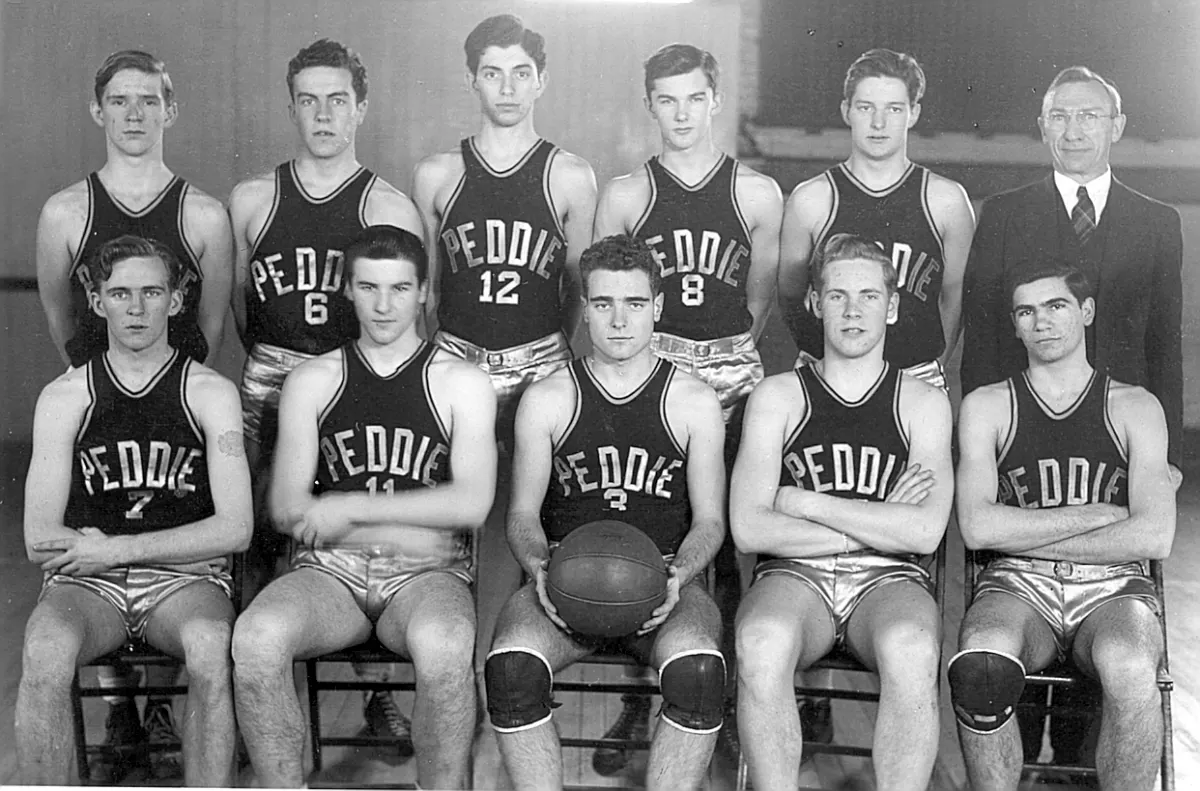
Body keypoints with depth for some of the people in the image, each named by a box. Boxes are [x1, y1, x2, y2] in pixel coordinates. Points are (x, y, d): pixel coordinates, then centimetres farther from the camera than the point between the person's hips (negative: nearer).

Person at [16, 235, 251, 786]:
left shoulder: (210, 393, 6)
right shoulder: (64, 397, 8)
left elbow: (234, 531, -3)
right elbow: (40, 542, 0)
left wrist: (118, 548, -11)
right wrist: (184, 546, -9)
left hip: (185, 583, -1)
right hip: (87, 582, 1)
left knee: (210, 648, -34)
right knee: (45, 650, -32)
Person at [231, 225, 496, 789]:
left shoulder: (461, 383, 10)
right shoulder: (312, 381, 14)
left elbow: (471, 504, -3)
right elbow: (286, 508, 5)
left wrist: (353, 508, -10)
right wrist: (420, 514, -7)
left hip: (428, 573, -1)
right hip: (329, 571, 2)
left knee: (444, 646, -37)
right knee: (256, 637, -31)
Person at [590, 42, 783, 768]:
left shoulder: (757, 193, 5)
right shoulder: (625, 195, 5)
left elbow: (761, 299, 11)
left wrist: (722, 354, 7)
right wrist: (657, 349, 2)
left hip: (732, 375, 0)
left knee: (725, 536, 1)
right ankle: (640, 698, 10)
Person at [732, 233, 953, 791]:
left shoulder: (923, 403, 12)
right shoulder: (777, 397, 11)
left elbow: (925, 532, -4)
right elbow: (749, 529, -2)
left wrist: (804, 502, -4)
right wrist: (880, 526, -2)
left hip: (889, 579, 0)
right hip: (794, 577, 0)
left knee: (911, 649, -36)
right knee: (761, 641, -36)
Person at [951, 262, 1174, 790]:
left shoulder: (1135, 407, 10)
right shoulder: (987, 407, 11)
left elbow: (1153, 538, -4)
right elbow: (977, 527, -5)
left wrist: (1022, 536, -4)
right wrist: (1103, 514, -6)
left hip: (1112, 589, 0)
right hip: (1015, 588, 0)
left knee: (1129, 670, -37)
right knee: (979, 667, -35)